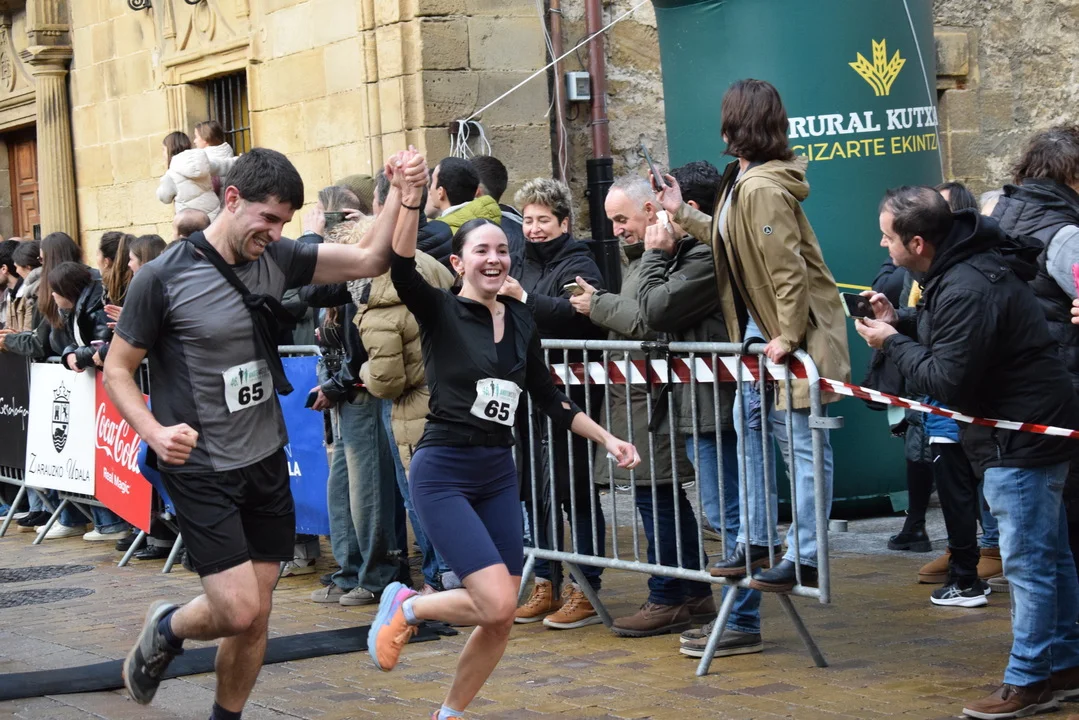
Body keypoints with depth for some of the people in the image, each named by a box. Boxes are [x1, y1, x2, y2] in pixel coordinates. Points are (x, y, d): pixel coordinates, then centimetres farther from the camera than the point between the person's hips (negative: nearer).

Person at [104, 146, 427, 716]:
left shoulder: (277, 259, 1)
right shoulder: (163, 277, -13)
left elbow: (369, 259, 2)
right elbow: (117, 370, -6)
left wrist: (401, 193, -12)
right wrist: (155, 432, -21)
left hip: (266, 463, 5)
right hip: (201, 471, -5)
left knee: (256, 618, 9)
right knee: (240, 611, -11)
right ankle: (164, 630, 21)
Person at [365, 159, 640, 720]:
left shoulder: (521, 322, 9)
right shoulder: (440, 312, -7)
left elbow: (548, 397, 18)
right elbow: (402, 270, -27)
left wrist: (607, 439, 13)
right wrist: (410, 202, -40)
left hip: (499, 473, 6)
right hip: (444, 471, -6)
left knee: (500, 622, 4)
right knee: (496, 605, -18)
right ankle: (405, 608, 9)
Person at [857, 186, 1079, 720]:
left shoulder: (966, 290, -24)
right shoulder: (960, 266, 8)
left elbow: (948, 380, -23)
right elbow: (957, 336, 19)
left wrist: (892, 343, -11)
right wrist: (900, 321, 5)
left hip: (1021, 440, -11)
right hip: (1031, 430, 11)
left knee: (1027, 561, -4)